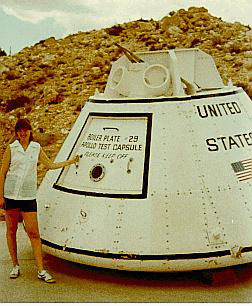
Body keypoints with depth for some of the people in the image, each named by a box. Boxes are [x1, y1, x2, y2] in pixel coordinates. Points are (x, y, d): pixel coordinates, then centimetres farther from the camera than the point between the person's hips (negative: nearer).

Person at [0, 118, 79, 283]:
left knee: (34, 233, -4)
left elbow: (50, 165, 21)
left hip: (29, 196, 1)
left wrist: (71, 161, 22)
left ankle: (41, 271, -1)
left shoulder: (37, 148, 9)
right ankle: (15, 266, 22)